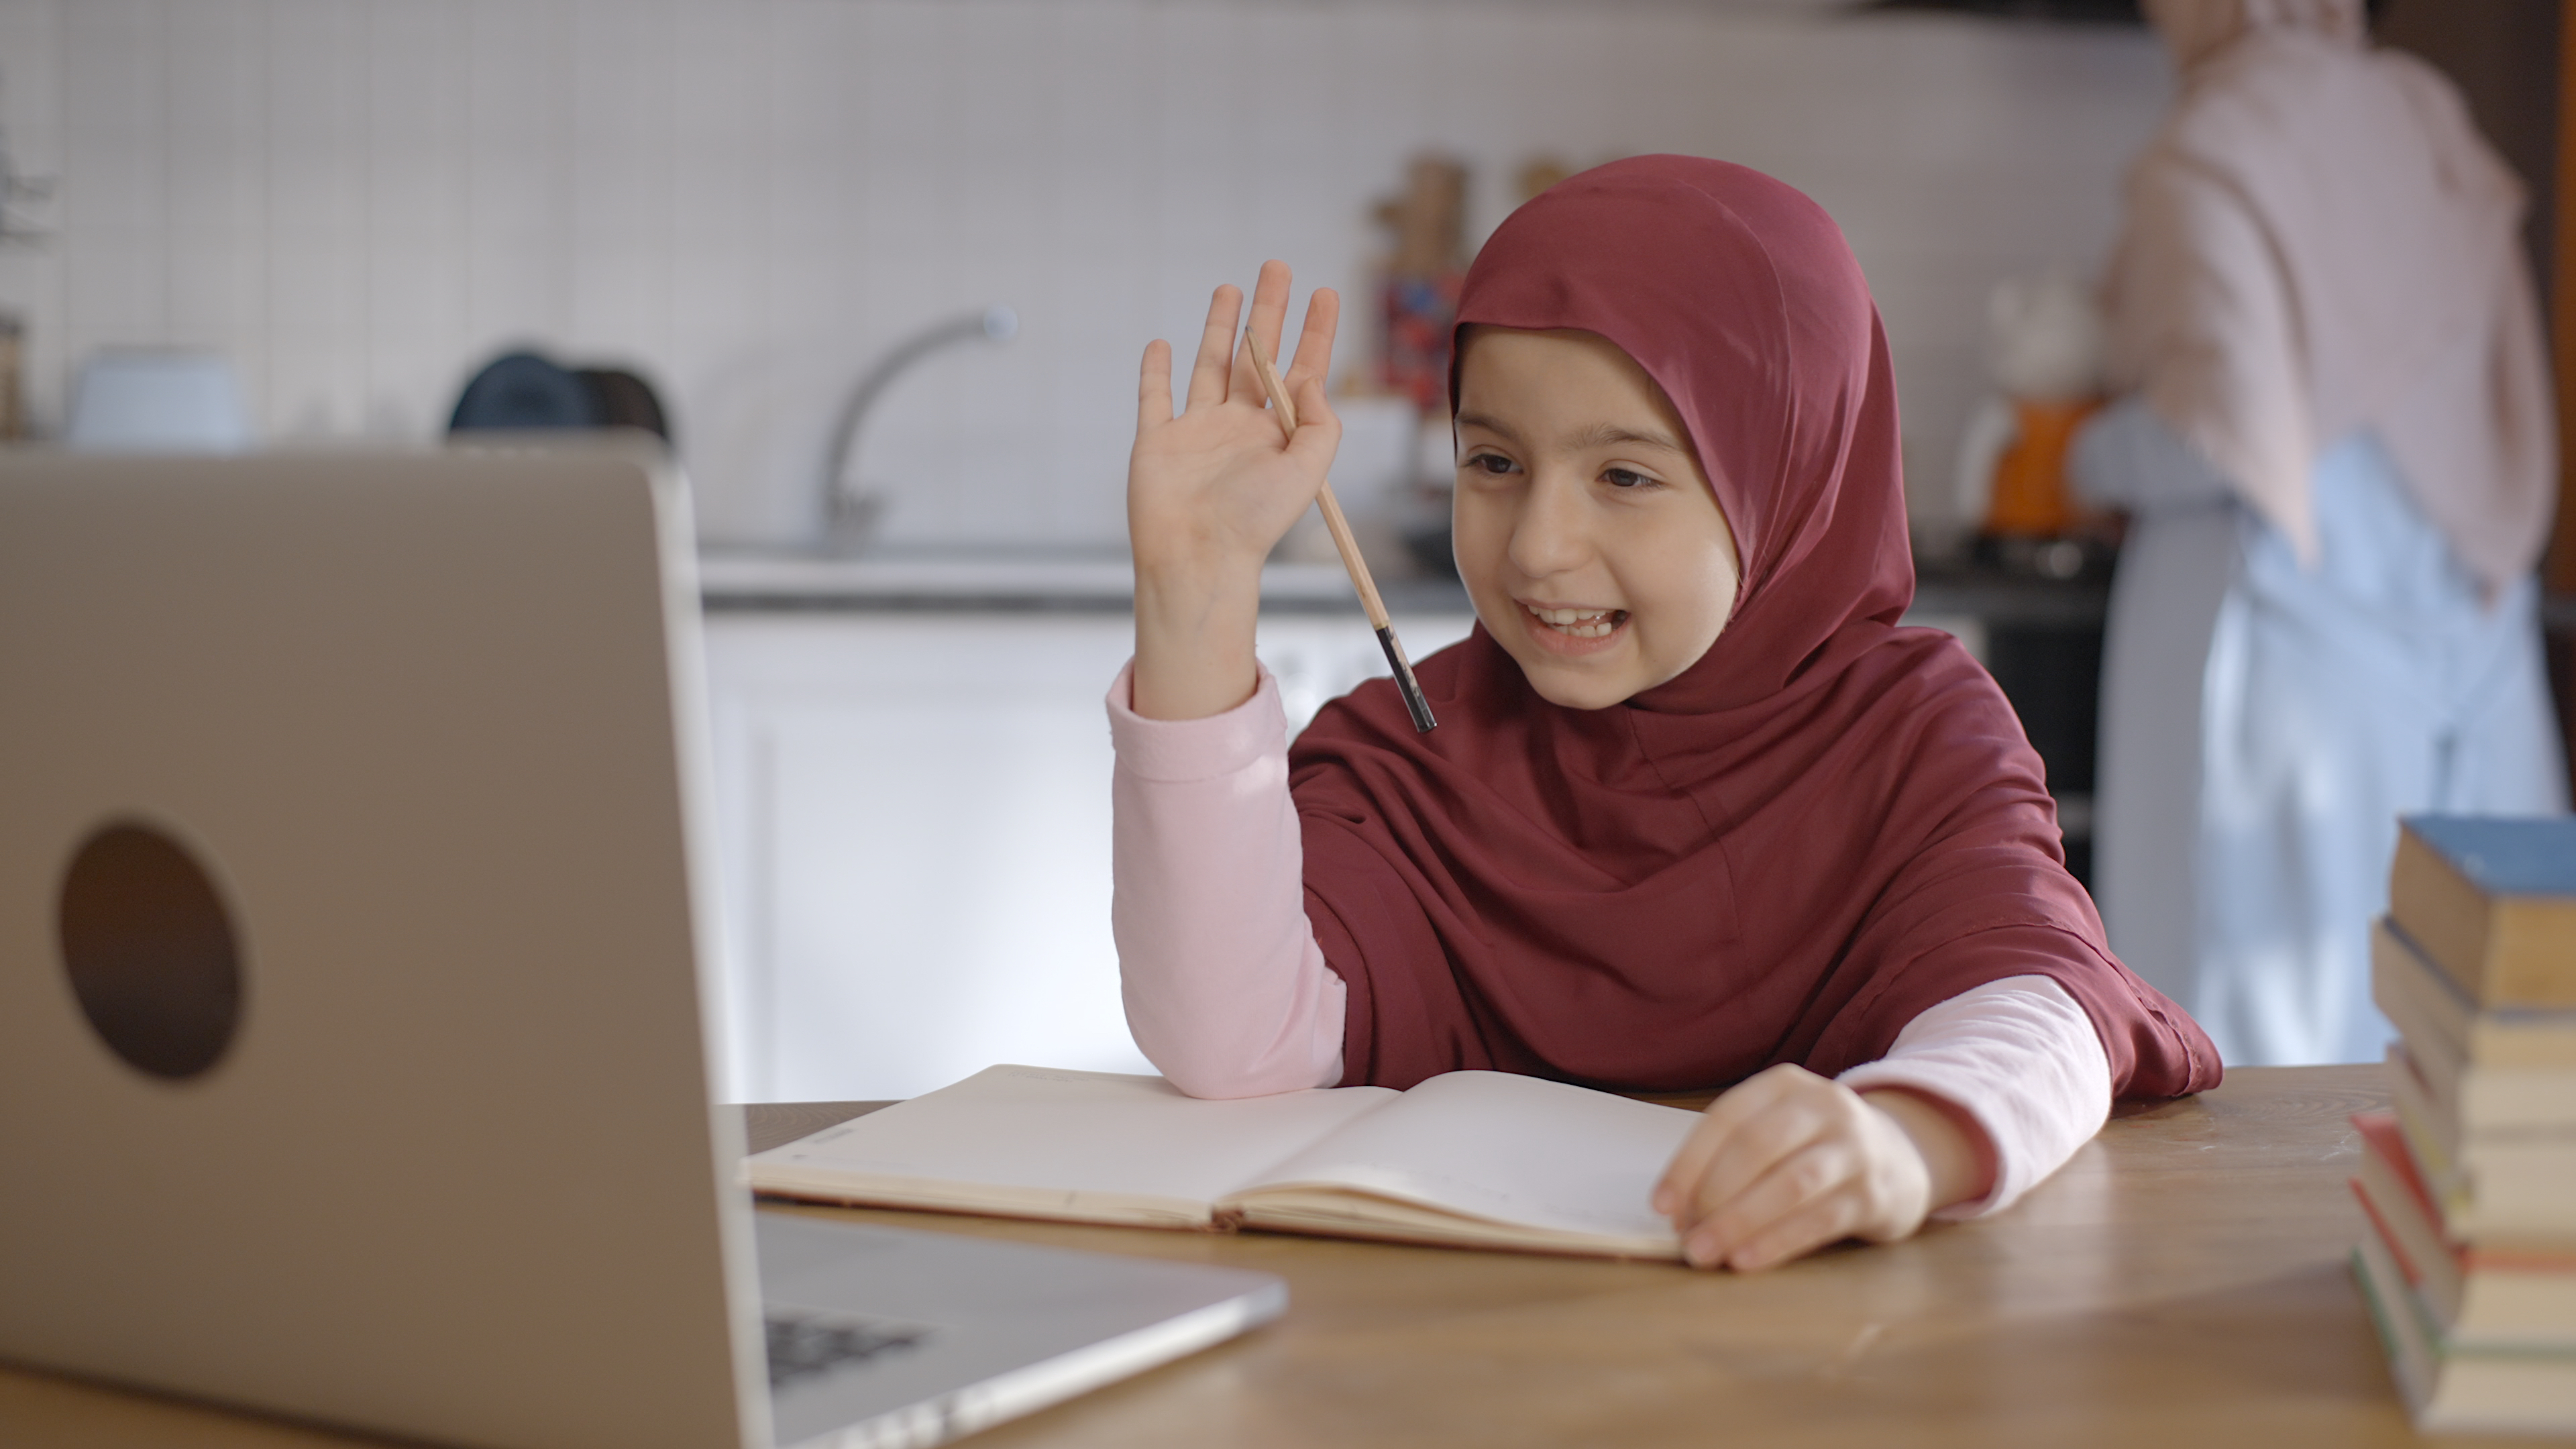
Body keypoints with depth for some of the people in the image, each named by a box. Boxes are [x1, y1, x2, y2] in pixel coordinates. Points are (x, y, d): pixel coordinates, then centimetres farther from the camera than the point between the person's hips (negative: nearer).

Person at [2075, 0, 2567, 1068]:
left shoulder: (2209, 156, -12)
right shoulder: (2426, 112, 8)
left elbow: (2219, 434, -20)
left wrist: (2094, 458, -1)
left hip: (2293, 609, -7)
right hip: (2466, 617, 7)